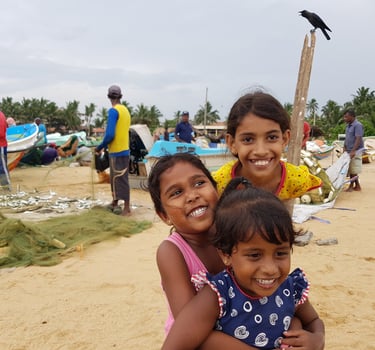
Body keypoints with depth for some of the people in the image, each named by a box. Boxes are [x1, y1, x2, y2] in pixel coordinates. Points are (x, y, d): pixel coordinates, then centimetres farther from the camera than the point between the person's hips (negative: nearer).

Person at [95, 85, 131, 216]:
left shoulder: (113, 111, -14)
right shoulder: (125, 110, 11)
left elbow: (110, 134, -21)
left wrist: (100, 147, -6)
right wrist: (105, 145, 16)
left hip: (117, 151, -8)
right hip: (123, 149, 9)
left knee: (121, 179, -4)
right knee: (115, 178, 18)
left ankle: (126, 208, 0)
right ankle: (115, 203, 28)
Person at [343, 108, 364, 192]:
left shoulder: (358, 125, -14)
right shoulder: (348, 125, 13)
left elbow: (358, 139, -21)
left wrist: (353, 151, -27)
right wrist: (344, 148, 12)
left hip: (355, 151, -9)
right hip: (349, 151, 9)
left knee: (353, 170, -2)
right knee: (351, 169, 10)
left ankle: (352, 186, 7)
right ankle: (357, 186, 18)